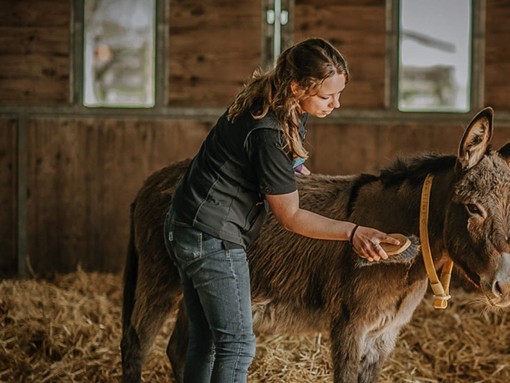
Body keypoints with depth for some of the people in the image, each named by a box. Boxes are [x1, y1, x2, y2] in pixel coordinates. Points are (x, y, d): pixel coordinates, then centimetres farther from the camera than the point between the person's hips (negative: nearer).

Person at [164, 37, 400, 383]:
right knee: (237, 345, -6)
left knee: (204, 342, 15)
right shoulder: (269, 135, -27)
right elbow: (290, 217, -18)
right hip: (214, 238, -10)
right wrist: (353, 232, -19)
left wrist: (289, 167, 13)